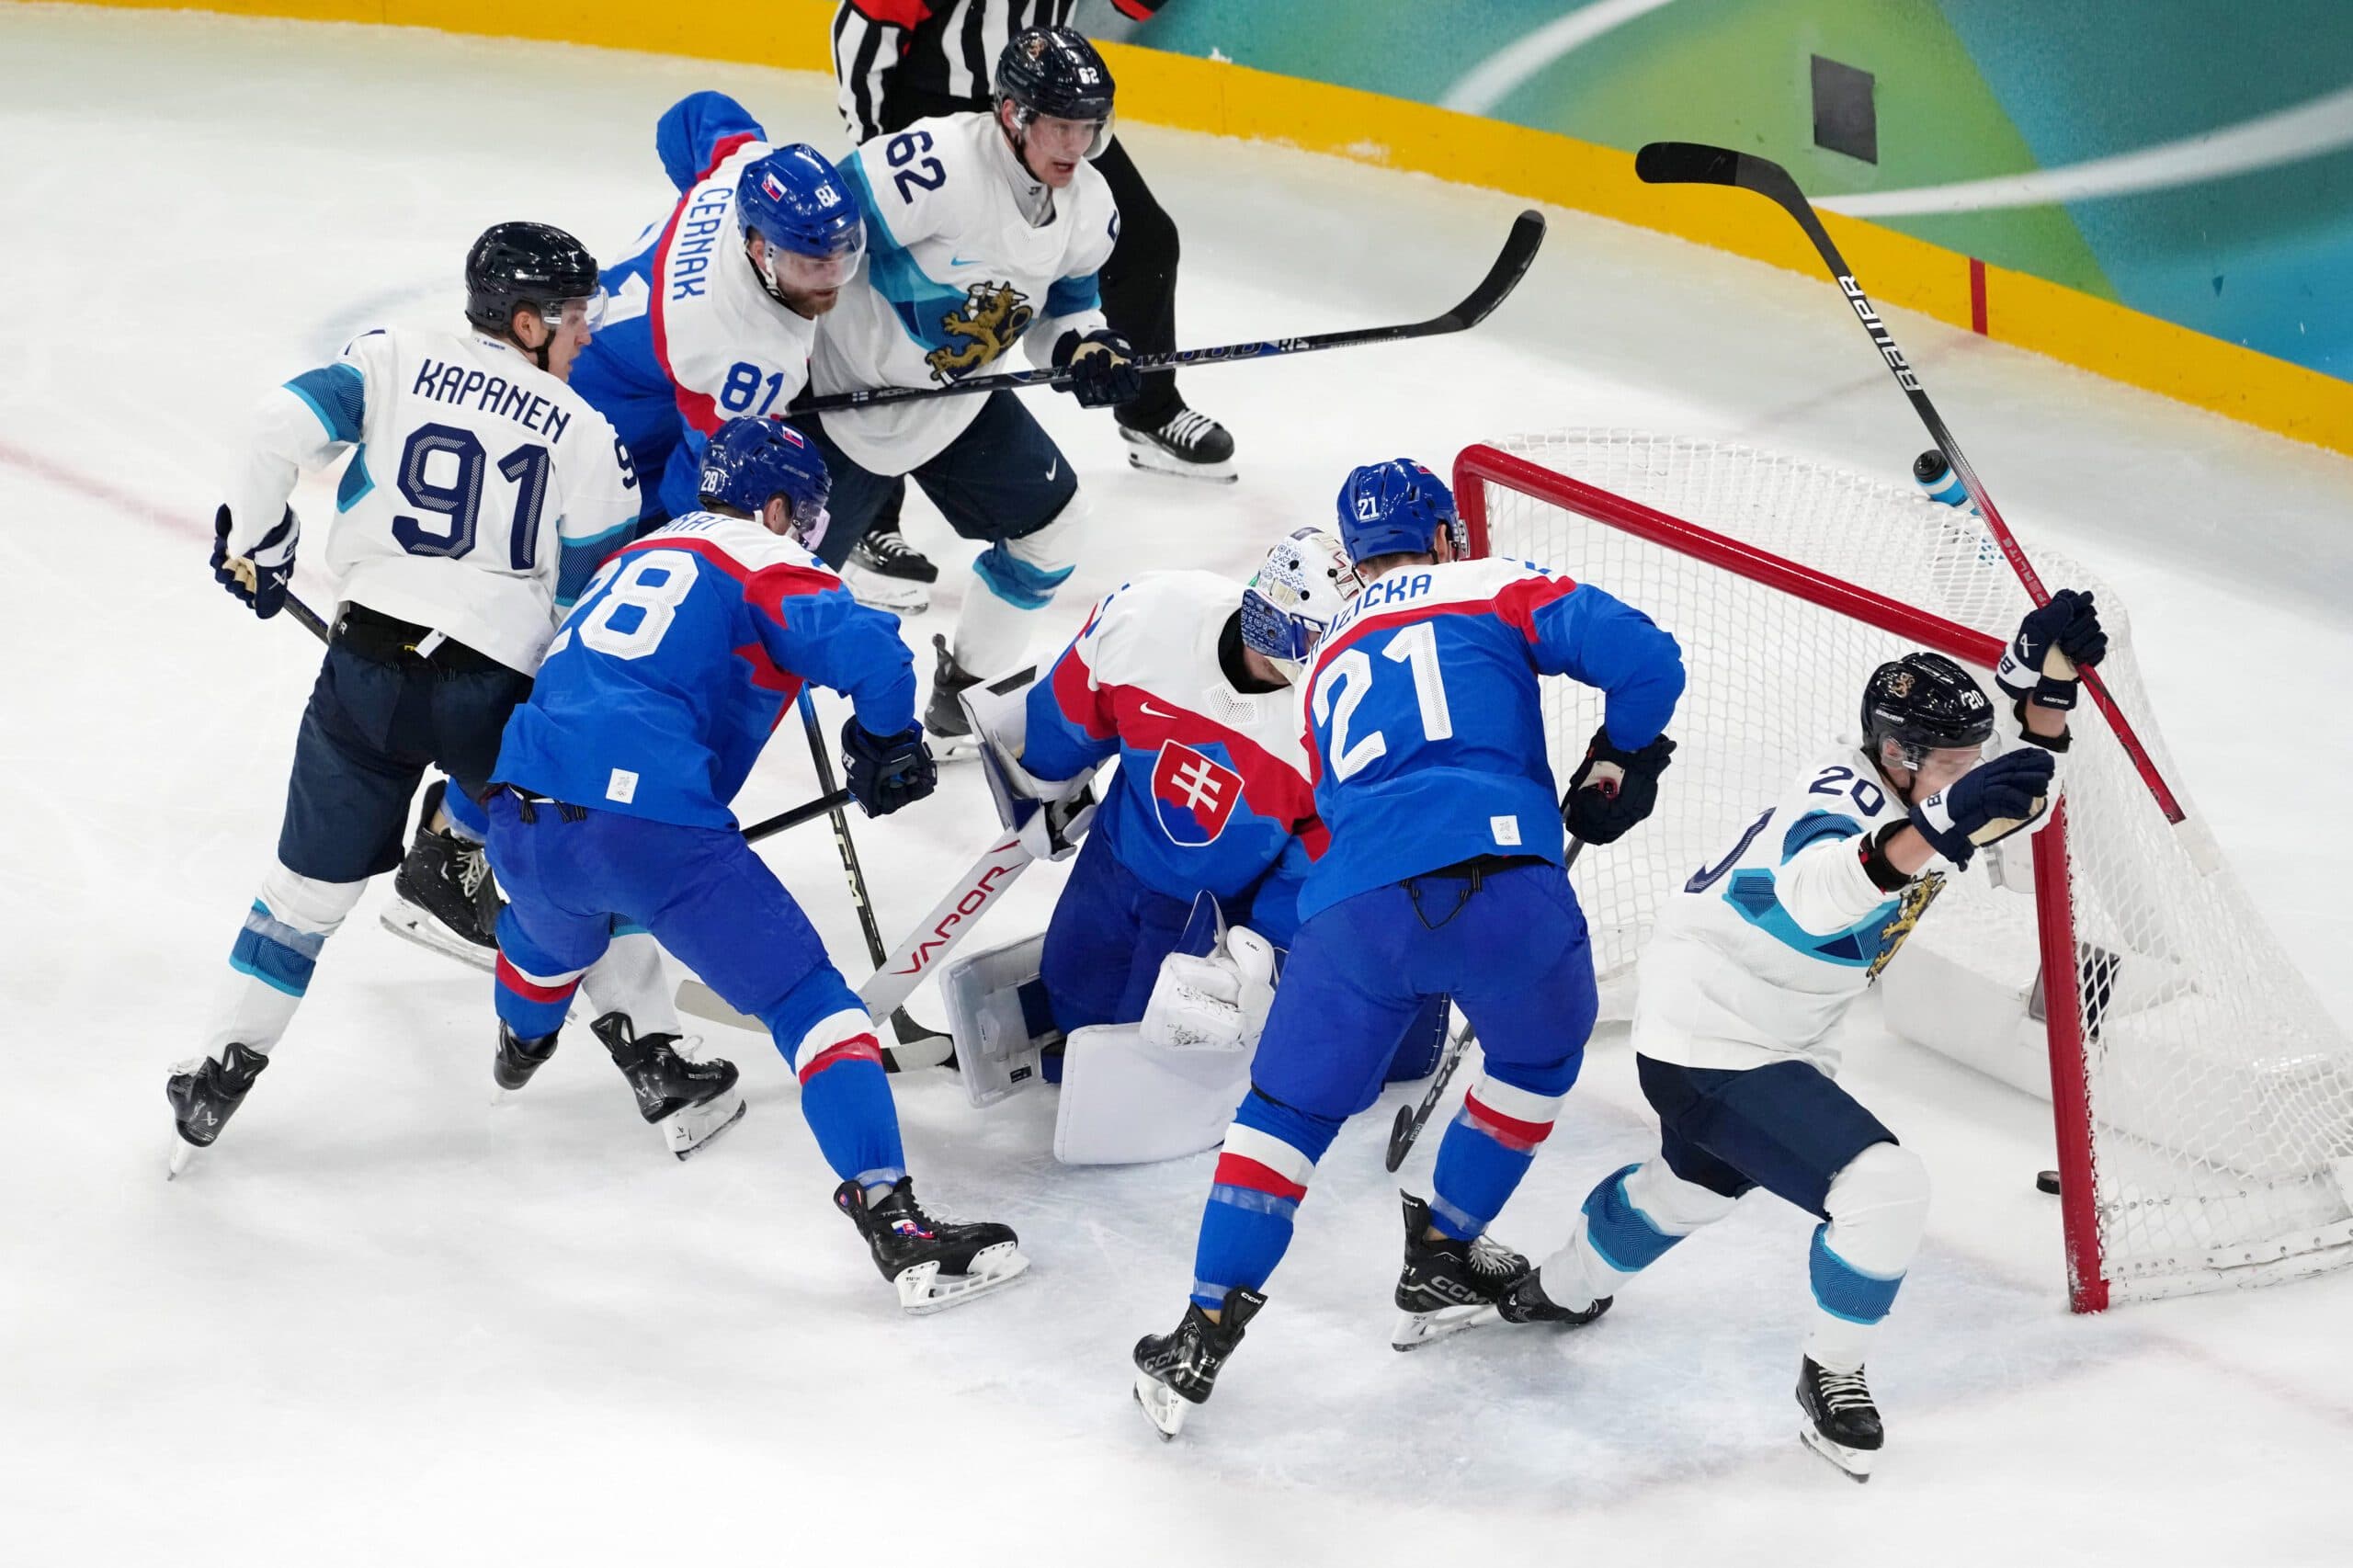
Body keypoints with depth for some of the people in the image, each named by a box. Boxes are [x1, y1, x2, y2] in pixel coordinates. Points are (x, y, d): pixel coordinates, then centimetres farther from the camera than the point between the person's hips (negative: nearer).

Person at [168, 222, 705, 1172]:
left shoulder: (396, 361, 7)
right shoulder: (584, 433, 2)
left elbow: (284, 426, -6)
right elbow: (596, 595, 3)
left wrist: (254, 540, 9)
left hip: (366, 665, 2)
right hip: (496, 685, -2)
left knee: (313, 881, 15)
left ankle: (221, 1069, 16)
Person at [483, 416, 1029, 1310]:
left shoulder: (632, 556, 28)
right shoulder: (762, 563, 5)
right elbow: (867, 653, -13)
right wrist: (888, 748, 7)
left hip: (522, 823, 7)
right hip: (650, 828, -7)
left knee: (555, 919, 42)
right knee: (810, 1002, -3)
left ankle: (521, 1045, 73)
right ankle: (890, 1221, -17)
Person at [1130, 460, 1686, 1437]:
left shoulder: (1328, 664, 32)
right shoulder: (1496, 590, 16)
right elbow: (1642, 658, 3)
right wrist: (1617, 762, 21)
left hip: (1354, 904, 3)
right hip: (1497, 872, -3)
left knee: (1290, 1107, 14)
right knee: (1538, 1058, 27)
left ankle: (1205, 1332, 5)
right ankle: (1441, 1260, 32)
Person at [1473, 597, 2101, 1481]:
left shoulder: (1906, 789, -3)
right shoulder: (1845, 797, -31)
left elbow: (2019, 801, 3)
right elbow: (1814, 894, -53)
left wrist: (2043, 687, -15)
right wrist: (1936, 828, -70)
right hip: (1711, 1051, -11)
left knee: (1697, 1182, 37)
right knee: (1885, 1192, -22)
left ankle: (1559, 1293, 61)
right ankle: (1831, 1377, 2)